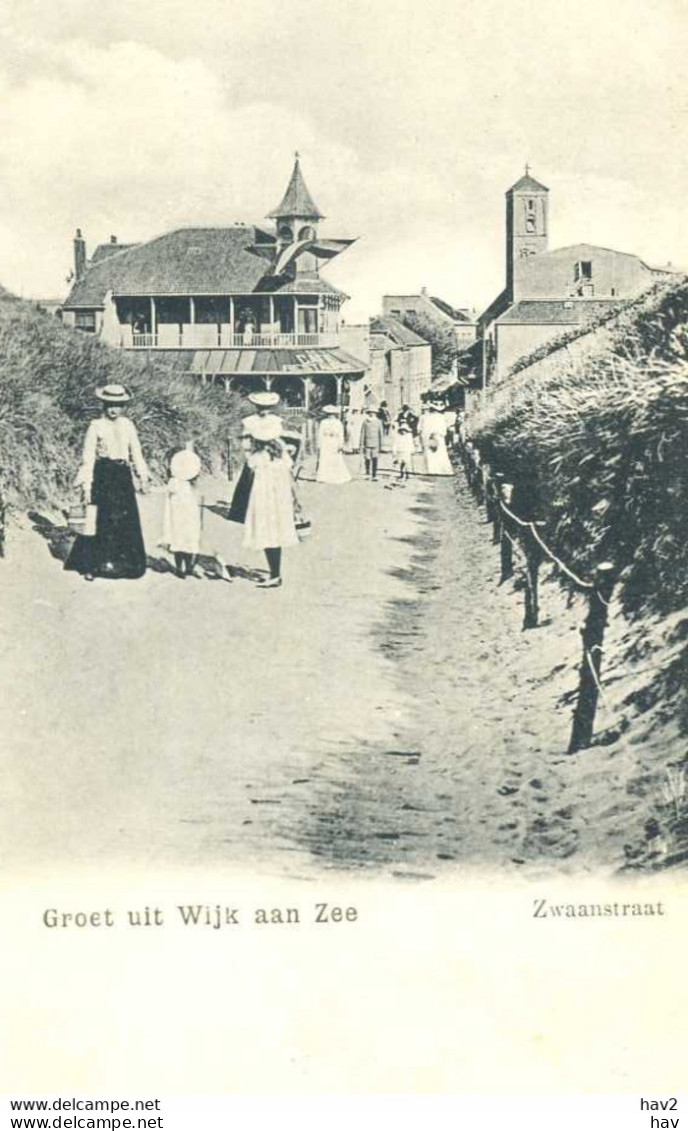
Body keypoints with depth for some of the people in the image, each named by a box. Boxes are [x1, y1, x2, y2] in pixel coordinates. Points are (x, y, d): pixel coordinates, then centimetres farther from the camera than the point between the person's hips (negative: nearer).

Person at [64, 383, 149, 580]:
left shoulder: (128, 425, 8)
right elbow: (88, 457, -6)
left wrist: (143, 476, 4)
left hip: (123, 476, 4)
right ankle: (91, 565, 3)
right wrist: (87, 485, -11)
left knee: (127, 520, 3)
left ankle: (123, 562, 14)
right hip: (103, 476, -4)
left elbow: (136, 452, 12)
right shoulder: (96, 426, -4)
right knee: (100, 521, -4)